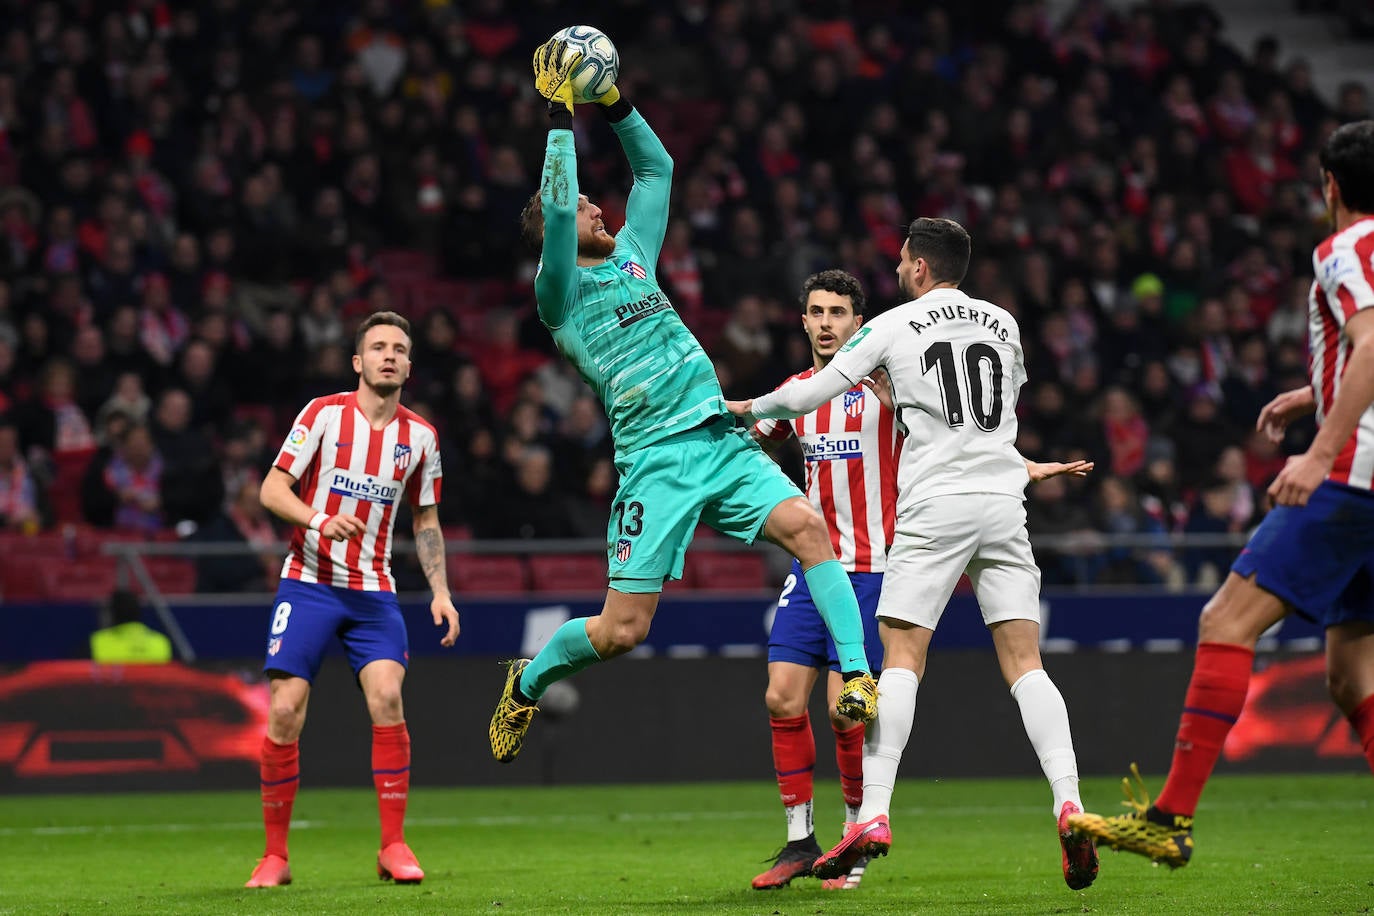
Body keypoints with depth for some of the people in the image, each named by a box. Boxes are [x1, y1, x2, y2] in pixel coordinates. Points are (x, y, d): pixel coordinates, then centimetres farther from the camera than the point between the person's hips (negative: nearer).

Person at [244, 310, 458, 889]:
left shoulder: (419, 436, 6)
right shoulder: (325, 414, -4)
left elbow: (425, 520, 16)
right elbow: (272, 489, -7)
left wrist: (440, 591, 6)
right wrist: (321, 521, -25)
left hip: (373, 591, 2)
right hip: (308, 584, -2)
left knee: (387, 697, -18)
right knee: (284, 709, -9)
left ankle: (393, 847, -8)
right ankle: (275, 856, 3)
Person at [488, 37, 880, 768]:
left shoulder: (632, 256, 20)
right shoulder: (561, 292, 1)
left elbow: (656, 169, 25)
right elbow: (554, 209, -16)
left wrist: (613, 103, 13)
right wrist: (559, 117, -15)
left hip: (723, 441, 6)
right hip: (656, 461, -5)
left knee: (807, 527, -20)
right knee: (622, 629, -5)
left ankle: (858, 676, -21)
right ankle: (527, 682, 23)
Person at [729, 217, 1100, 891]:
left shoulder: (893, 327, 3)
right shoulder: (1003, 324, 15)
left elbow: (810, 394, 3)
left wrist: (747, 407, 22)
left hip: (935, 506, -4)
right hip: (1003, 502, 4)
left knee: (901, 660, -3)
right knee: (1025, 664, 3)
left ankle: (873, 815, -14)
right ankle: (1069, 805, -13)